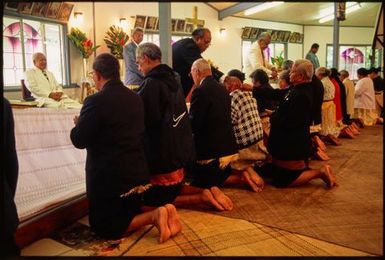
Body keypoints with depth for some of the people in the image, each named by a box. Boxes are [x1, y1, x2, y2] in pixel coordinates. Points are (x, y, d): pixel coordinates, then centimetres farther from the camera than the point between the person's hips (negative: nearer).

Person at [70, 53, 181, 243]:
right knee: (131, 215, 29)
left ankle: (153, 216, -11)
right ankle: (163, 211, 0)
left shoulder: (95, 101, -19)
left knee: (103, 228, 11)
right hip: (138, 174, 7)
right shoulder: (135, 98, 3)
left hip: (109, 178, -7)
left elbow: (79, 141, -12)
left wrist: (78, 124, 10)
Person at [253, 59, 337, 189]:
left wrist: (273, 116, -11)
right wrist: (252, 89, 7)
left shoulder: (301, 96, -26)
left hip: (292, 146, -10)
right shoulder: (297, 89, 4)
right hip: (289, 143, 10)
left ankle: (319, 172, 3)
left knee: (283, 181, 3)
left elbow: (288, 122, -29)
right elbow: (275, 93, 10)